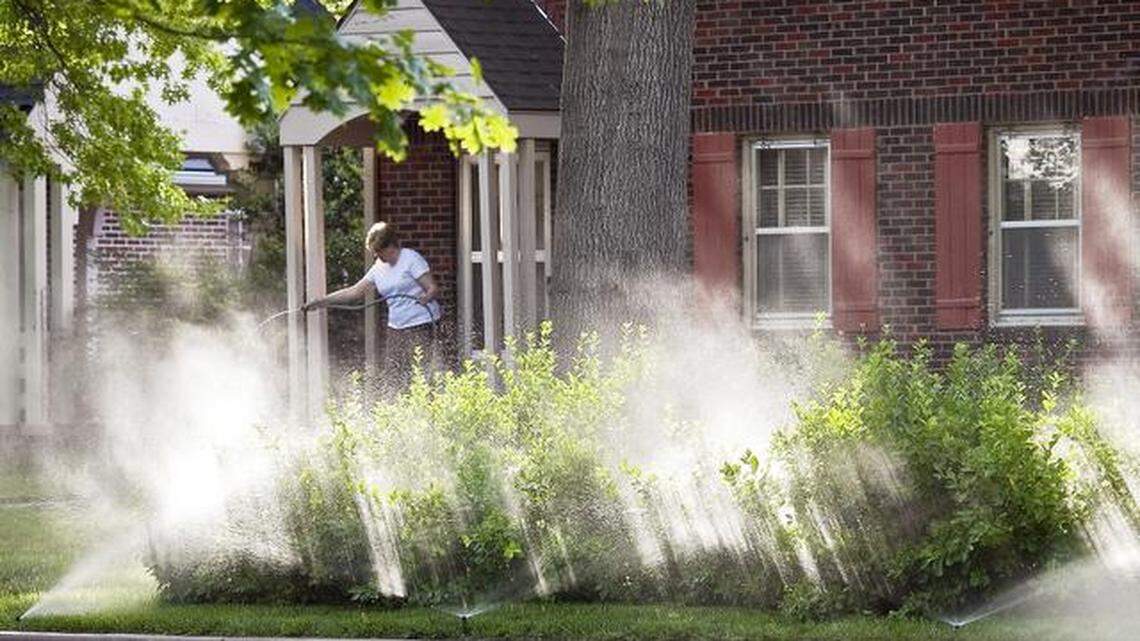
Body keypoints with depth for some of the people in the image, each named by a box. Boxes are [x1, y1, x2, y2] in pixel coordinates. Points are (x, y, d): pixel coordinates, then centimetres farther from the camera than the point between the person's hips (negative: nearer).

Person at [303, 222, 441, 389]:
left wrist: (427, 297, -32)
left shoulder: (411, 259, -5)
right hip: (396, 328, 7)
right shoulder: (379, 268, 14)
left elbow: (433, 288, -8)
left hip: (420, 327, -7)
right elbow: (354, 292, 16)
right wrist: (319, 302, 13)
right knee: (392, 379, -3)